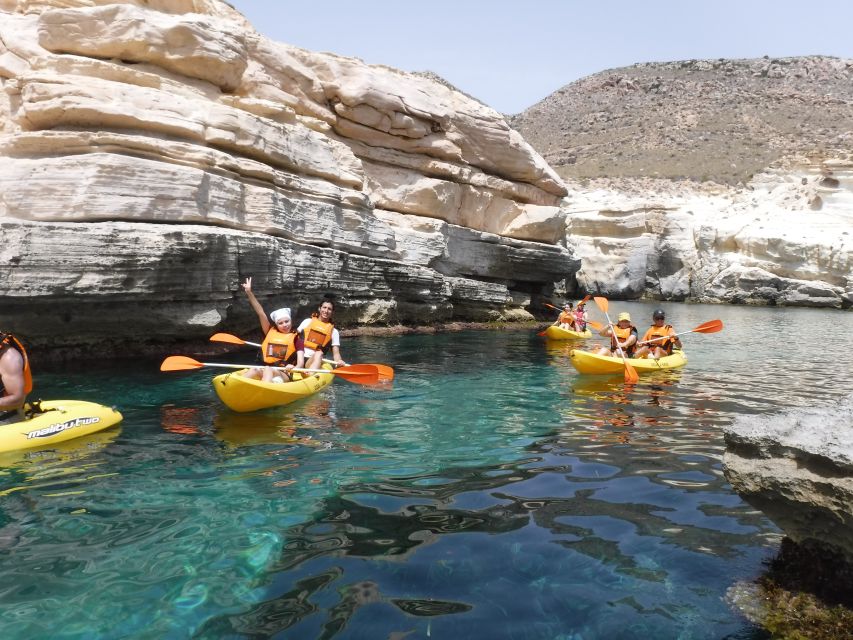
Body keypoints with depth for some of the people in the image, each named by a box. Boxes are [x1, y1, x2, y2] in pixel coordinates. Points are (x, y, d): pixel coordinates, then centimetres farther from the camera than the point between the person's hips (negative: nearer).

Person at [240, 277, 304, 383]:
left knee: (268, 370, -33)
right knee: (254, 370, -28)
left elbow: (301, 363, -3)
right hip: (263, 372, 3)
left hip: (285, 375, -3)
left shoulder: (296, 339, 9)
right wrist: (249, 293, 7)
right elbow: (261, 313, 13)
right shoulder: (270, 332, 19)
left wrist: (294, 368, -28)